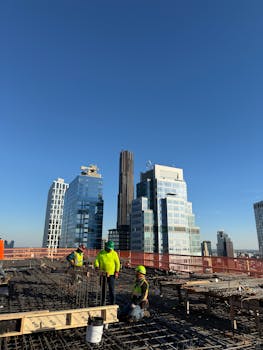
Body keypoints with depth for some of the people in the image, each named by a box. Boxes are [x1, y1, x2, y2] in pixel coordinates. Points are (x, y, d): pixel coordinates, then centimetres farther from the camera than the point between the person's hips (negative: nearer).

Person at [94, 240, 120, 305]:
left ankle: (112, 303, 8)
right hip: (103, 274, 3)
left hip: (111, 274, -2)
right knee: (103, 289, 11)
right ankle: (103, 303, 24)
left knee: (111, 289, -2)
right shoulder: (101, 253, 3)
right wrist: (97, 266, -18)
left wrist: (116, 272, -8)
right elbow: (97, 260, 2)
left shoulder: (114, 253, -2)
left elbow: (117, 263, 0)